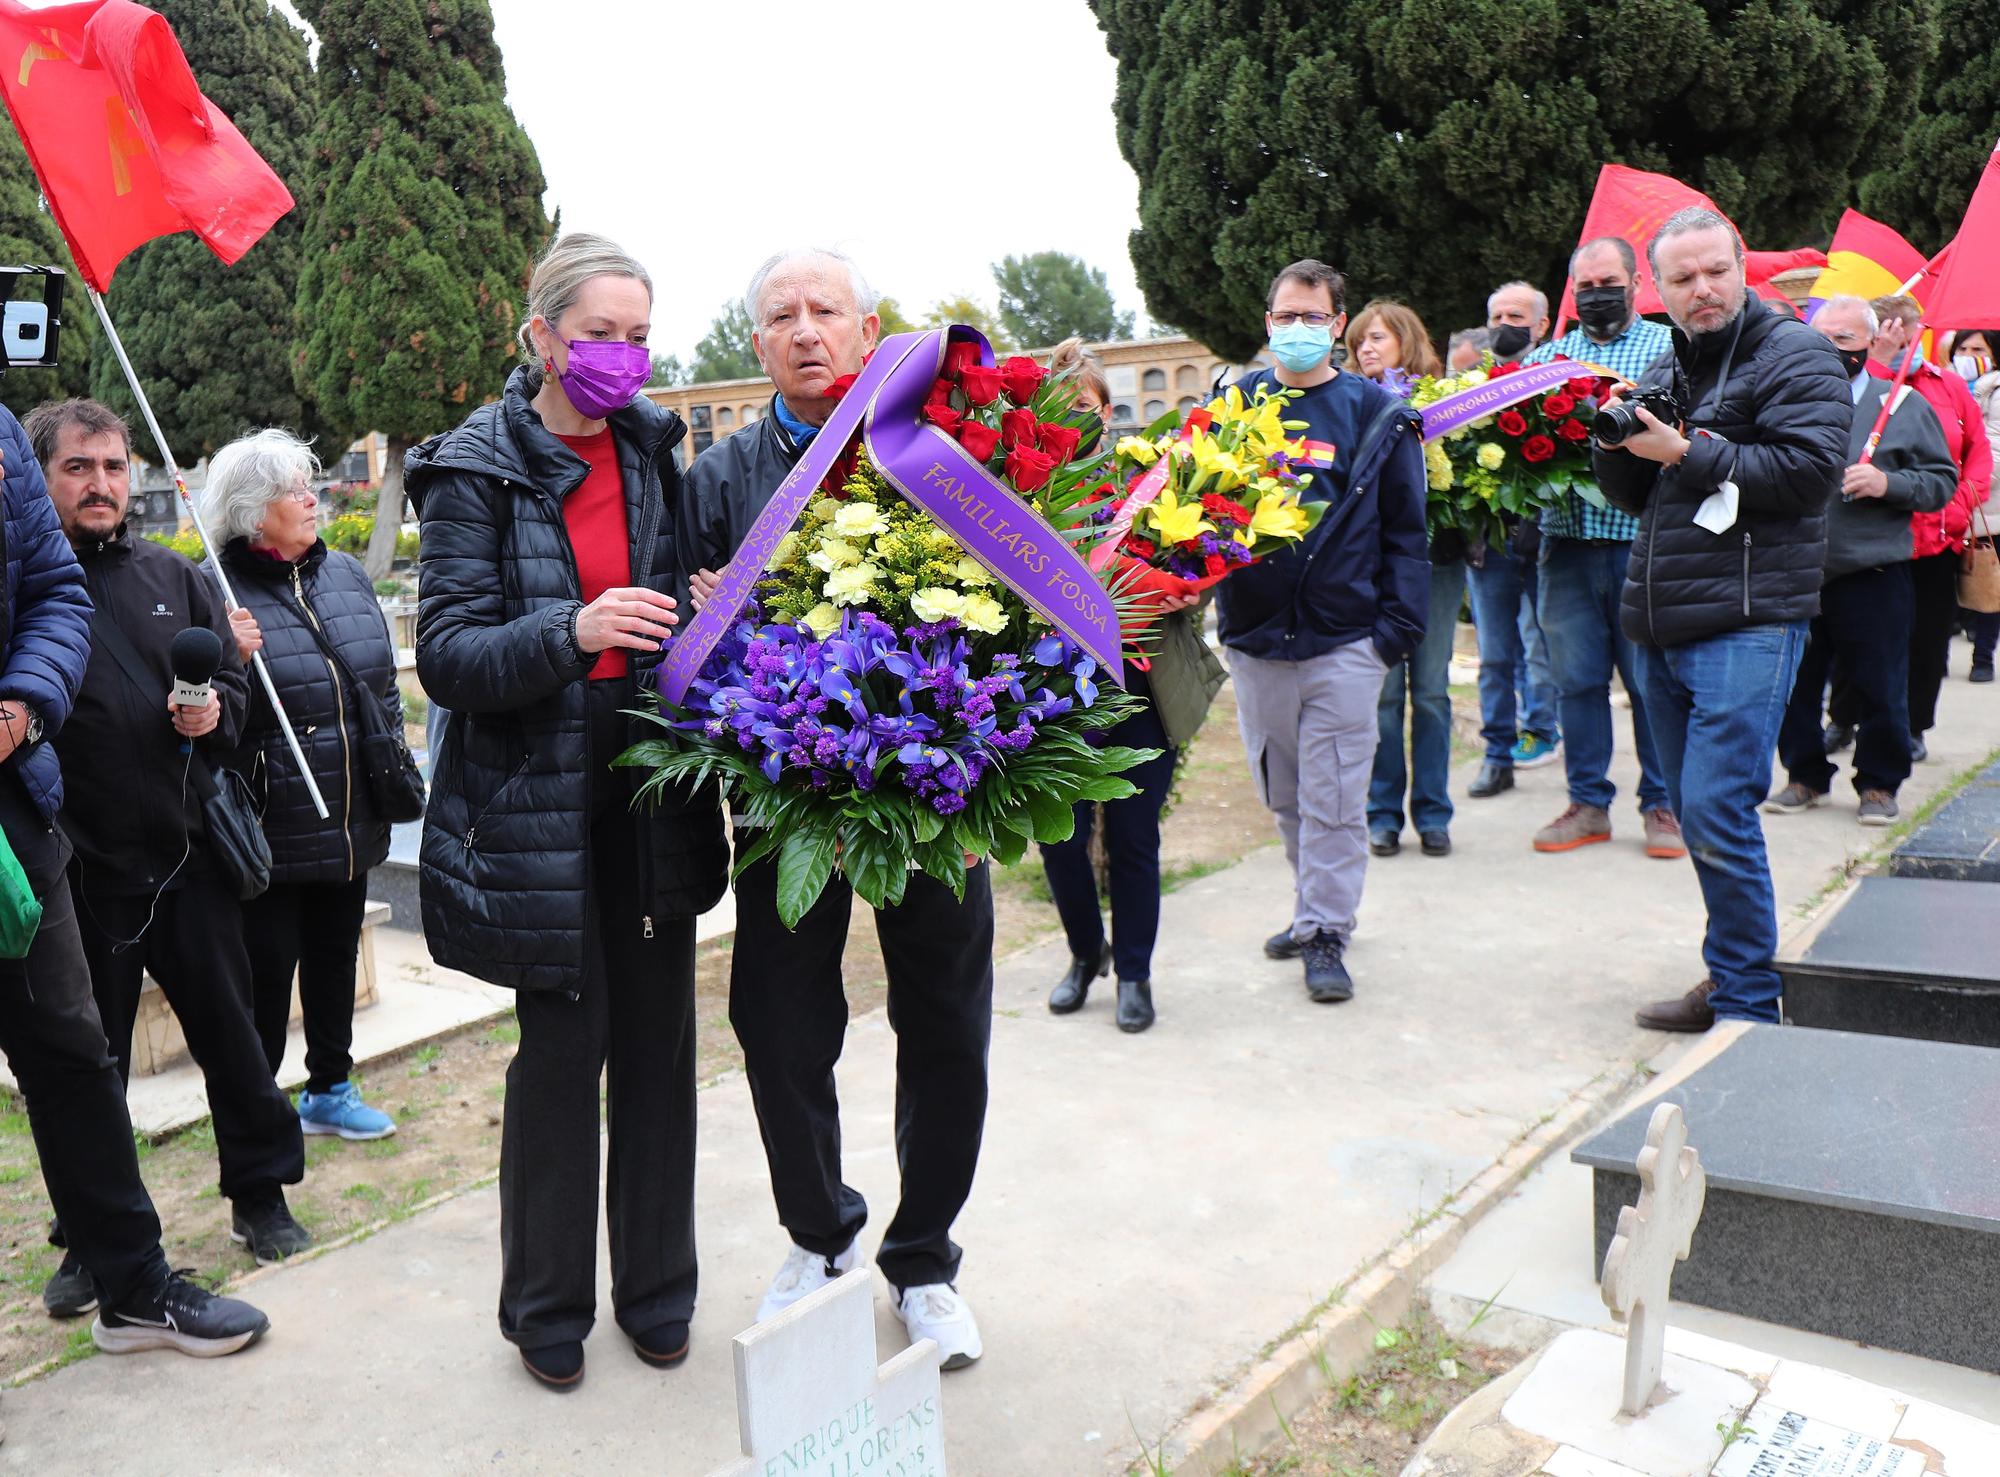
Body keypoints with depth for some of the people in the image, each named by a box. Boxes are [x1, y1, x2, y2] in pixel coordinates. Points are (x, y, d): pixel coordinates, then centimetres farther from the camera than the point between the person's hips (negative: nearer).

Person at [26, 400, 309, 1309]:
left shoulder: (172, 576, 8)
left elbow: (231, 679, 13)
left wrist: (214, 713, -6)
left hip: (185, 851, 2)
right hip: (79, 866, -2)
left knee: (228, 1028, 11)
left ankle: (261, 1193, 28)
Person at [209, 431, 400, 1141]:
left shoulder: (346, 573, 8)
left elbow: (384, 683, 18)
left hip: (351, 822, 6)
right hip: (272, 832, -6)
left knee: (336, 957, 18)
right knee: (267, 971, 4)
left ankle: (330, 1091, 34)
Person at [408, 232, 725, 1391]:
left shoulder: (657, 449, 8)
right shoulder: (479, 471, -5)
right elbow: (448, 655, -11)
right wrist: (572, 632, -27)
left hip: (656, 799, 4)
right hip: (541, 806, -4)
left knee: (658, 1040, 9)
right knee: (562, 1047, 4)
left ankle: (657, 1290, 27)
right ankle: (548, 1306, 24)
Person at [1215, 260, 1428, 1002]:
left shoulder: (1377, 414, 3)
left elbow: (1405, 531, 3)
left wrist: (1398, 627, -4)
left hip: (1345, 641, -2)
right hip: (1255, 637, 3)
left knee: (1334, 797, 0)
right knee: (1284, 795, 14)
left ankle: (1325, 932, 11)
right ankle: (1315, 908, 31)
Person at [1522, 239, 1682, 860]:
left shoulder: (1671, 348, 6)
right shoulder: (1548, 354, 17)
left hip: (1642, 537, -3)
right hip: (1566, 538, 3)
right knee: (1576, 679, 8)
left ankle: (1662, 803, 15)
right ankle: (1588, 802, 19)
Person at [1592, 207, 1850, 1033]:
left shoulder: (1794, 355, -2)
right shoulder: (1665, 368, 20)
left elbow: (1811, 468, -15)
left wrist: (1688, 453, -15)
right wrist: (1616, 446, -1)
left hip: (1748, 625, -7)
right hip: (1661, 627, 7)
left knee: (1717, 813, -12)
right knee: (1700, 817, 12)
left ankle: (1749, 1010, -1)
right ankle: (1729, 982, 24)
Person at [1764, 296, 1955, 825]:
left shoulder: (1903, 404, 5)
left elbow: (1942, 481, 3)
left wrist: (1889, 483, -13)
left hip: (1873, 575, -2)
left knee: (1880, 689, 4)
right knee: (1796, 683, 8)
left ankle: (1879, 784, 18)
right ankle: (1806, 776, 23)